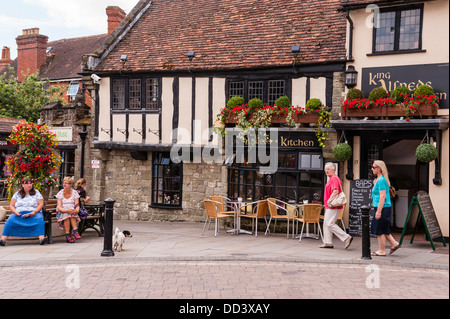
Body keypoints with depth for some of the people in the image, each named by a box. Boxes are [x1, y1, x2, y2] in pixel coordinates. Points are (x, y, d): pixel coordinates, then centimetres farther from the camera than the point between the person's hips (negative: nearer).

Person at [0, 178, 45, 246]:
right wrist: (15, 212, -9)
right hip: (19, 213, 2)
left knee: (39, 219, -35)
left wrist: (34, 212, -13)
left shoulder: (36, 192, 12)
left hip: (33, 214, -1)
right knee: (10, 220, -29)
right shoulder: (17, 194, 16)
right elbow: (11, 205, 12)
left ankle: (41, 238, -50)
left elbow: (41, 204, 4)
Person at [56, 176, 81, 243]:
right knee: (67, 213, -35)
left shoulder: (74, 193, 2)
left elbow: (77, 205, -6)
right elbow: (59, 207, -12)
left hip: (73, 213, 0)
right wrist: (67, 210, -33)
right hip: (62, 213, 0)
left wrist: (76, 210, -31)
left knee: (70, 212, -35)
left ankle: (68, 235, -37)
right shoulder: (60, 193, 0)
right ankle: (75, 231, -37)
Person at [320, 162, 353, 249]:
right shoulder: (331, 178, 20)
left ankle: (347, 238, -8)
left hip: (333, 206, -11)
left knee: (330, 224, -12)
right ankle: (328, 243, 16)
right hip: (329, 206, 11)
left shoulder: (334, 178, -13)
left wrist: (329, 200, -20)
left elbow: (336, 191, -25)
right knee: (326, 224, 12)